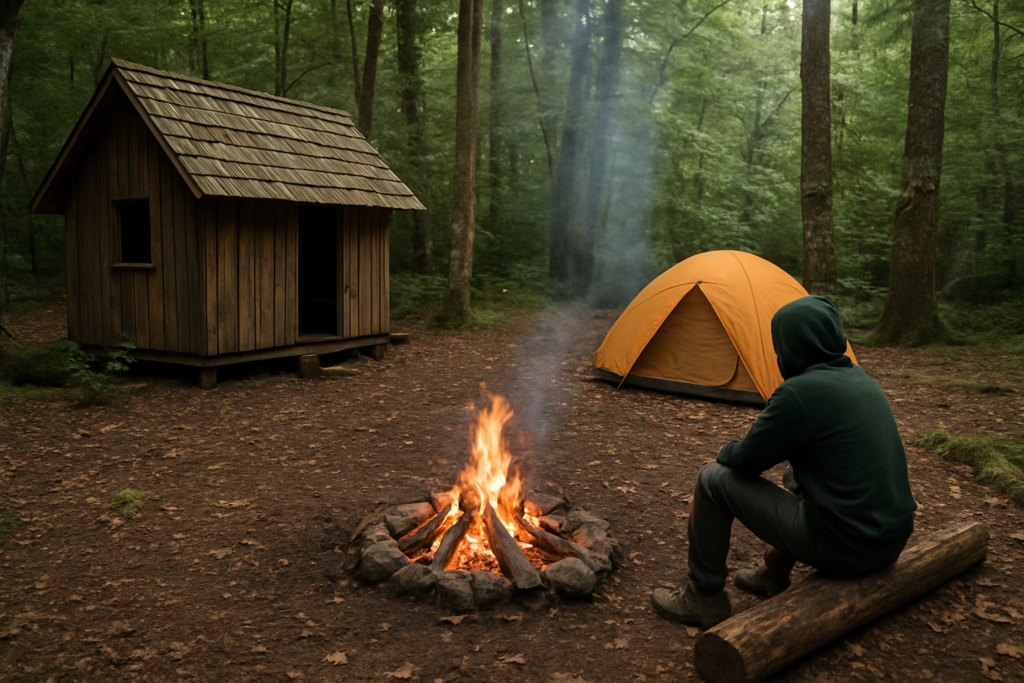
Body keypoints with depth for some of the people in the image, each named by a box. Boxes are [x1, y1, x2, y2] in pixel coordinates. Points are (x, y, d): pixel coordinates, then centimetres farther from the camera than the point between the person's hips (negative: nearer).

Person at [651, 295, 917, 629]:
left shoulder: (800, 392, -19)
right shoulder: (862, 380, 7)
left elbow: (745, 460, -8)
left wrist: (727, 451, 13)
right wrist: (756, 440, 21)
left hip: (841, 549, -9)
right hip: (891, 542, 9)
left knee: (714, 479, -1)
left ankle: (704, 597, 14)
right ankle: (773, 576, 38)